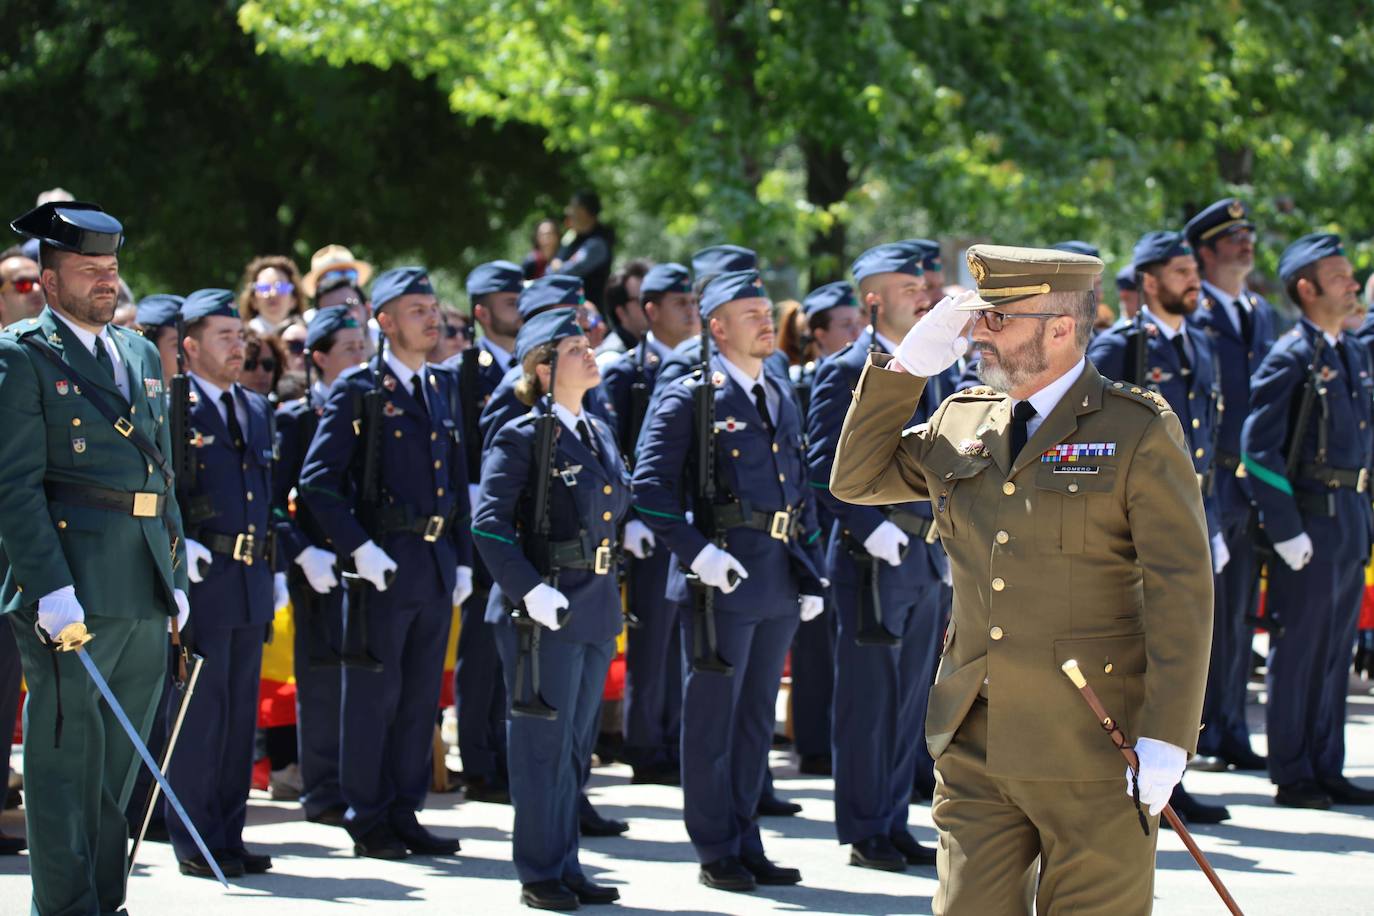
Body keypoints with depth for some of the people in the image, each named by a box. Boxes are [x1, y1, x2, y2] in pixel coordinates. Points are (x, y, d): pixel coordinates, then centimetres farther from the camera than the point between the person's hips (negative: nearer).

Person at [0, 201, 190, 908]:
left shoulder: (141, 355, 17)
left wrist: (175, 575, 15)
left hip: (146, 592, 7)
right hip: (72, 591, -7)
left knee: (119, 762, 11)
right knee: (67, 752, -4)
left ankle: (106, 897, 18)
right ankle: (67, 905, 0)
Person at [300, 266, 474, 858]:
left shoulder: (441, 388, 14)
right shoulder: (357, 389, -6)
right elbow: (317, 480, -10)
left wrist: (462, 559, 13)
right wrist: (358, 547, -17)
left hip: (437, 561, 6)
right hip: (385, 563, -6)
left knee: (421, 696, 9)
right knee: (374, 694, -1)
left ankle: (405, 813, 17)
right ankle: (368, 820, 7)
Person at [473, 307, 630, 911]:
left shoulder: (599, 433, 13)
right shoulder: (522, 438, -10)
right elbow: (489, 523, -15)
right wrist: (530, 591, -23)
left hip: (596, 609, 7)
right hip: (546, 611, -7)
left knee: (577, 744, 12)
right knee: (544, 742, -2)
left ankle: (566, 867, 20)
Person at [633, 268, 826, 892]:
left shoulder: (783, 402, 17)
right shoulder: (690, 398, -5)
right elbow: (651, 487, -11)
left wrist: (811, 575, 14)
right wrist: (696, 553, -20)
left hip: (779, 582, 7)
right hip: (724, 577, -7)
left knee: (757, 716, 12)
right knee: (713, 716, 0)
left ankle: (745, 845, 19)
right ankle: (716, 852, 6)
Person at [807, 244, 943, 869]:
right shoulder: (846, 371, -8)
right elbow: (822, 465, -14)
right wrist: (871, 527, -21)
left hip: (923, 560, 8)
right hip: (872, 560, -8)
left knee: (910, 700, 10)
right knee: (868, 699, -2)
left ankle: (893, 825, 18)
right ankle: (864, 833, 4)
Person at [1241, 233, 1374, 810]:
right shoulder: (1291, 357, -12)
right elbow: (1259, 447, -15)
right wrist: (1285, 531, -17)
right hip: (1309, 517, -8)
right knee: (1299, 648, -1)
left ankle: (1327, 771, 19)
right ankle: (1293, 777, 6)